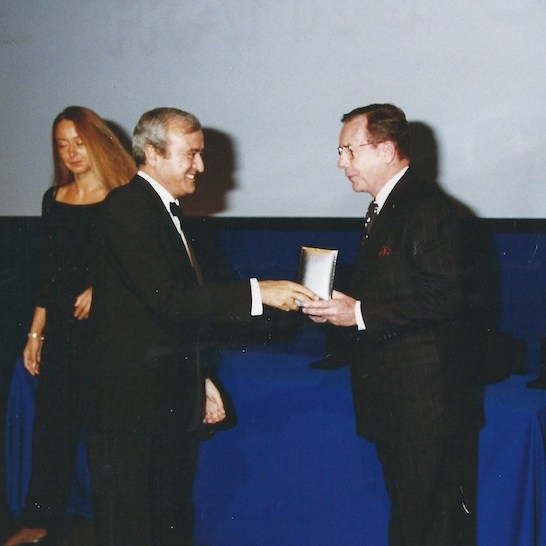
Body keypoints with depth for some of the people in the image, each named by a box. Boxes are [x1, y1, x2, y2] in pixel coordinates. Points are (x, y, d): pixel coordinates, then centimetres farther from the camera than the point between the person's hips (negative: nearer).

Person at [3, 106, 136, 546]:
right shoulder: (54, 199, 10)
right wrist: (35, 333, 14)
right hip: (63, 327, 5)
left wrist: (101, 289, -20)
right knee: (51, 422, 9)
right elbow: (49, 272, 14)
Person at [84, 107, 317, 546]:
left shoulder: (166, 210, 16)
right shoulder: (128, 206, -14)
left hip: (173, 397, 9)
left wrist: (198, 380, 18)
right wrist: (256, 293, -23)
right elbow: (166, 298, -24)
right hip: (135, 398, -9)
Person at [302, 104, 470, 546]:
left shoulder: (429, 207, -15)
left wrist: (361, 313, -21)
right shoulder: (382, 208, 15)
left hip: (421, 391, -10)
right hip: (389, 393, 10)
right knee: (404, 506, 20)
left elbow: (445, 296, -22)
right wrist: (342, 306, 3)